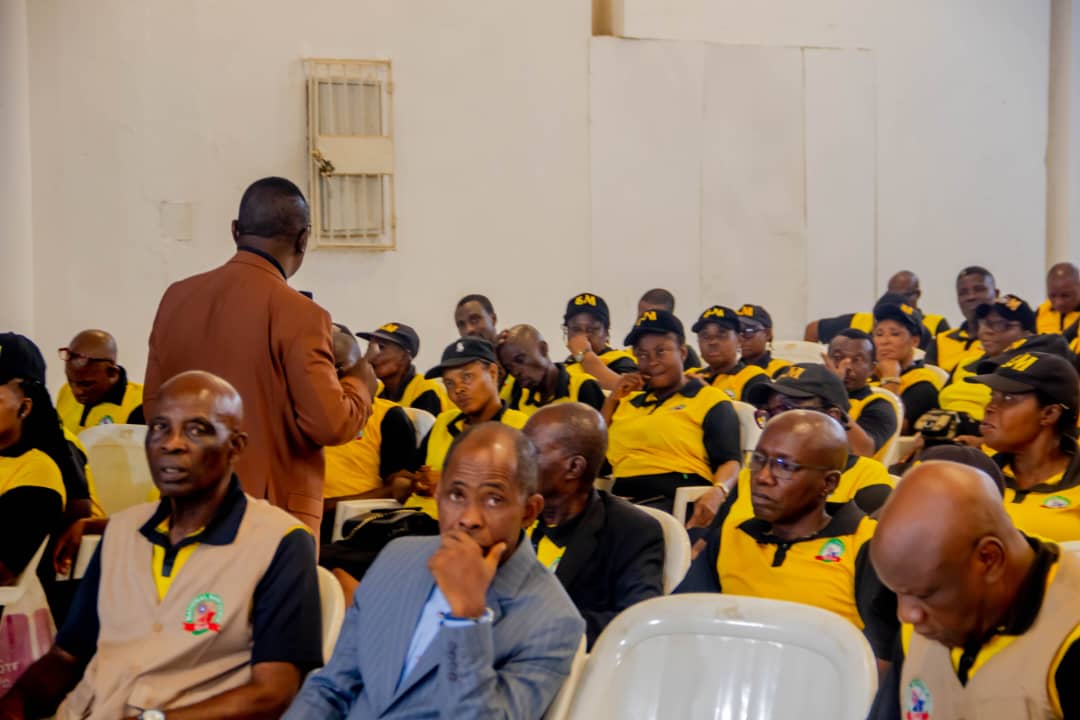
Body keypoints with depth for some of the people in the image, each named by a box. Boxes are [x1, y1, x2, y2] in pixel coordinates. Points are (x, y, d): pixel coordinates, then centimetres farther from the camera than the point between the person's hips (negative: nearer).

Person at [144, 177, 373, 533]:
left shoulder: (176, 297, 3)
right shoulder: (298, 314, -16)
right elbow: (330, 425, -15)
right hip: (273, 507, -6)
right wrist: (360, 384, 3)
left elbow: (154, 406, 11)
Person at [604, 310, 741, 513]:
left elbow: (729, 462, -2)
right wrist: (612, 400, 19)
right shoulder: (628, 399, 28)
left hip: (679, 501, -5)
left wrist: (718, 491, -24)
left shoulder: (711, 400, 11)